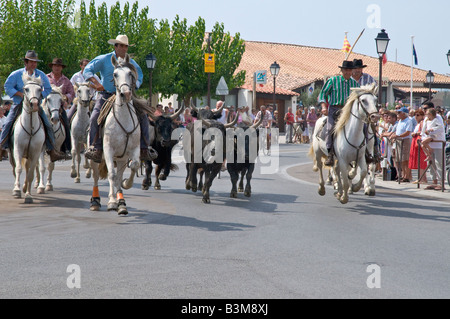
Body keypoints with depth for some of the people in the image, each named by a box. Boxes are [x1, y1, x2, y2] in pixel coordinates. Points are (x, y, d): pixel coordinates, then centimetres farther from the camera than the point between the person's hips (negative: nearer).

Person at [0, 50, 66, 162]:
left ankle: (52, 151, -1)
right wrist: (20, 94, -16)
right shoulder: (16, 74, -4)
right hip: (18, 105, -2)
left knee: (47, 125, -7)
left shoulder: (41, 75, 3)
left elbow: (48, 89, 8)